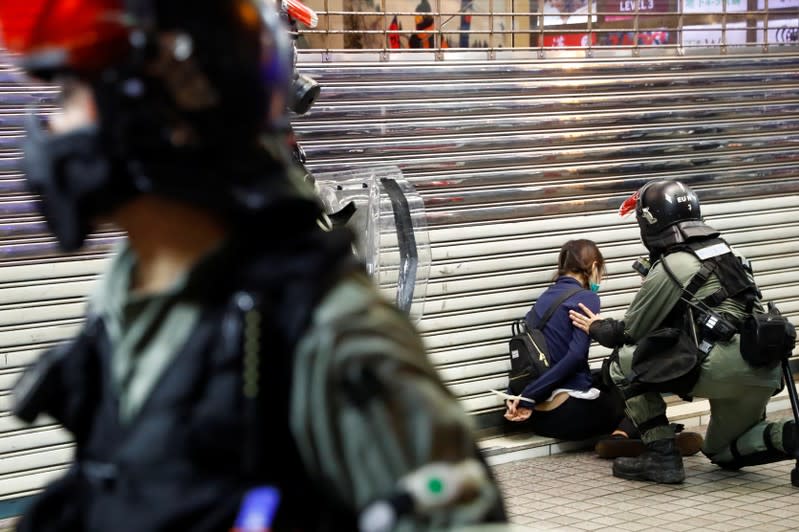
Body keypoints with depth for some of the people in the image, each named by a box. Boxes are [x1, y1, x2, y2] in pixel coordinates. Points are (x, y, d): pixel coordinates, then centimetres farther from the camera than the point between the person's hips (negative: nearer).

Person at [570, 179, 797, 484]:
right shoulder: (723, 251, 18)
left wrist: (597, 329, 28)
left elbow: (630, 333, 6)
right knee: (723, 452, 27)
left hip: (723, 367, -8)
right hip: (764, 374, 8)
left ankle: (661, 455, 1)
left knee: (623, 362, 6)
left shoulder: (670, 267, -5)